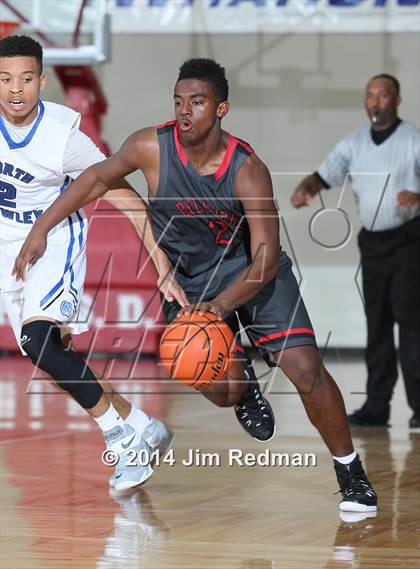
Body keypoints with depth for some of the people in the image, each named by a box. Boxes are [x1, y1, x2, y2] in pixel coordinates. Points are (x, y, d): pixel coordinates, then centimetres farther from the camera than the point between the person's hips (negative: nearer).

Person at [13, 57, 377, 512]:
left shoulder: (248, 171, -25)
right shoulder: (152, 147, -19)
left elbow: (266, 260, -26)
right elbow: (98, 177, 0)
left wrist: (220, 305, -40)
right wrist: (41, 228, -3)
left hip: (254, 272, -1)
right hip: (188, 281, 2)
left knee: (305, 370, -15)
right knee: (223, 389, -15)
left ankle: (350, 472, 5)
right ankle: (245, 387, 25)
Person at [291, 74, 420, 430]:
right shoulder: (354, 143, 9)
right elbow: (324, 176, 4)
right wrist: (304, 189, -18)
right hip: (372, 241, 5)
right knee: (377, 324, 7)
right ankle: (377, 406, 10)